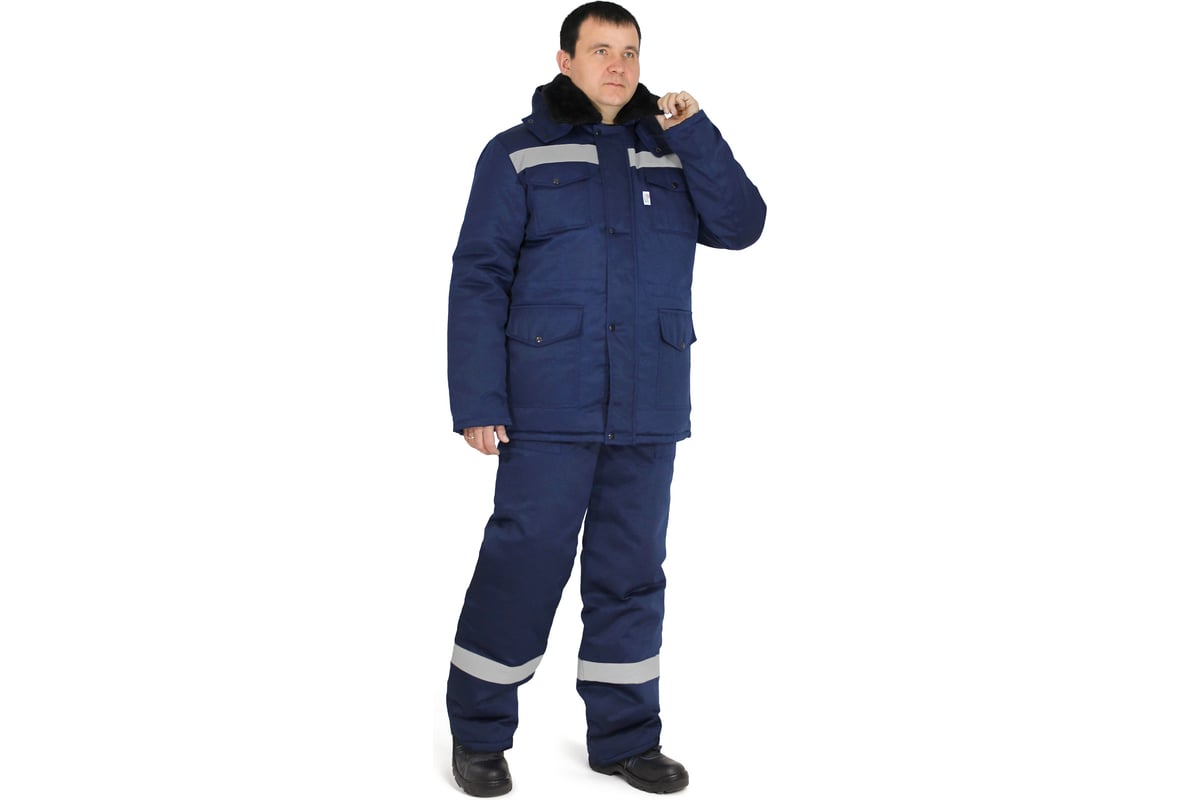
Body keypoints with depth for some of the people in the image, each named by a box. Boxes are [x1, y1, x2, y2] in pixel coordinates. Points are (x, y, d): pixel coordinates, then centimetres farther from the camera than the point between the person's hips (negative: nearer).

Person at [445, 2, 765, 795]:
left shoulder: (674, 154, 13)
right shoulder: (518, 155, 2)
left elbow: (740, 226, 0)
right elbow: (478, 280, -4)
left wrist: (695, 133, -9)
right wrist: (477, 401, -11)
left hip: (649, 411, 4)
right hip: (549, 407, -3)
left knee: (632, 570, 9)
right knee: (524, 560, -1)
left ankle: (625, 736, 22)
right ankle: (479, 733, 16)